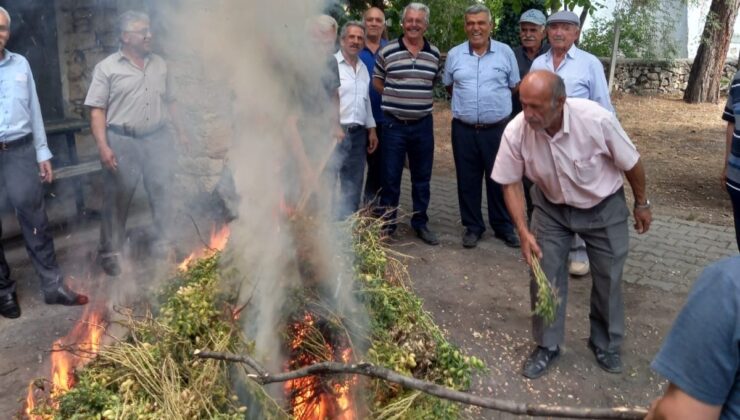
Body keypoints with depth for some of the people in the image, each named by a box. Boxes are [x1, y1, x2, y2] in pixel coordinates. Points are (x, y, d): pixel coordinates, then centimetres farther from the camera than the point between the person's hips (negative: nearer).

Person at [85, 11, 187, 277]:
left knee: (162, 192, 10)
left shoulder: (159, 65, 10)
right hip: (122, 141, -4)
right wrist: (103, 146, -16)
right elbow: (97, 110, -8)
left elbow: (169, 101, 18)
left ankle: (164, 241, 27)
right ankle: (109, 252, 14)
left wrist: (179, 131, 14)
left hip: (158, 138, 4)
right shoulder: (107, 68, -4)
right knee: (117, 198, 3)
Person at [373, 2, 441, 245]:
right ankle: (387, 224, 17)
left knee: (422, 178, 10)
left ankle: (420, 223, 23)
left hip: (423, 125, 3)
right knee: (390, 178, 4)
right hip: (394, 124, -2)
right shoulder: (387, 52, -3)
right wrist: (397, 98, 3)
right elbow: (376, 82, 7)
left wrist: (419, 99, 8)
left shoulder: (434, 54, 5)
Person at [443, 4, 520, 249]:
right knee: (467, 180, 8)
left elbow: (516, 87, 7)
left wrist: (496, 102, 4)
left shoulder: (505, 52, 0)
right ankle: (472, 227, 22)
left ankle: (503, 227, 22)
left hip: (497, 128, -1)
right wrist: (467, 101, 12)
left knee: (499, 179, 7)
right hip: (464, 129, 1)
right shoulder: (454, 55, 4)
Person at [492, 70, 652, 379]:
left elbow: (631, 163, -15)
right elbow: (510, 183, -12)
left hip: (604, 207, -1)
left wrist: (642, 204, -1)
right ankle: (547, 346, 21)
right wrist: (523, 231, -20)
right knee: (545, 275, 0)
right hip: (552, 208, 1)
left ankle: (606, 345, 32)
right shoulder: (515, 131, -28)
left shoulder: (597, 120, -34)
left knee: (608, 278, 9)